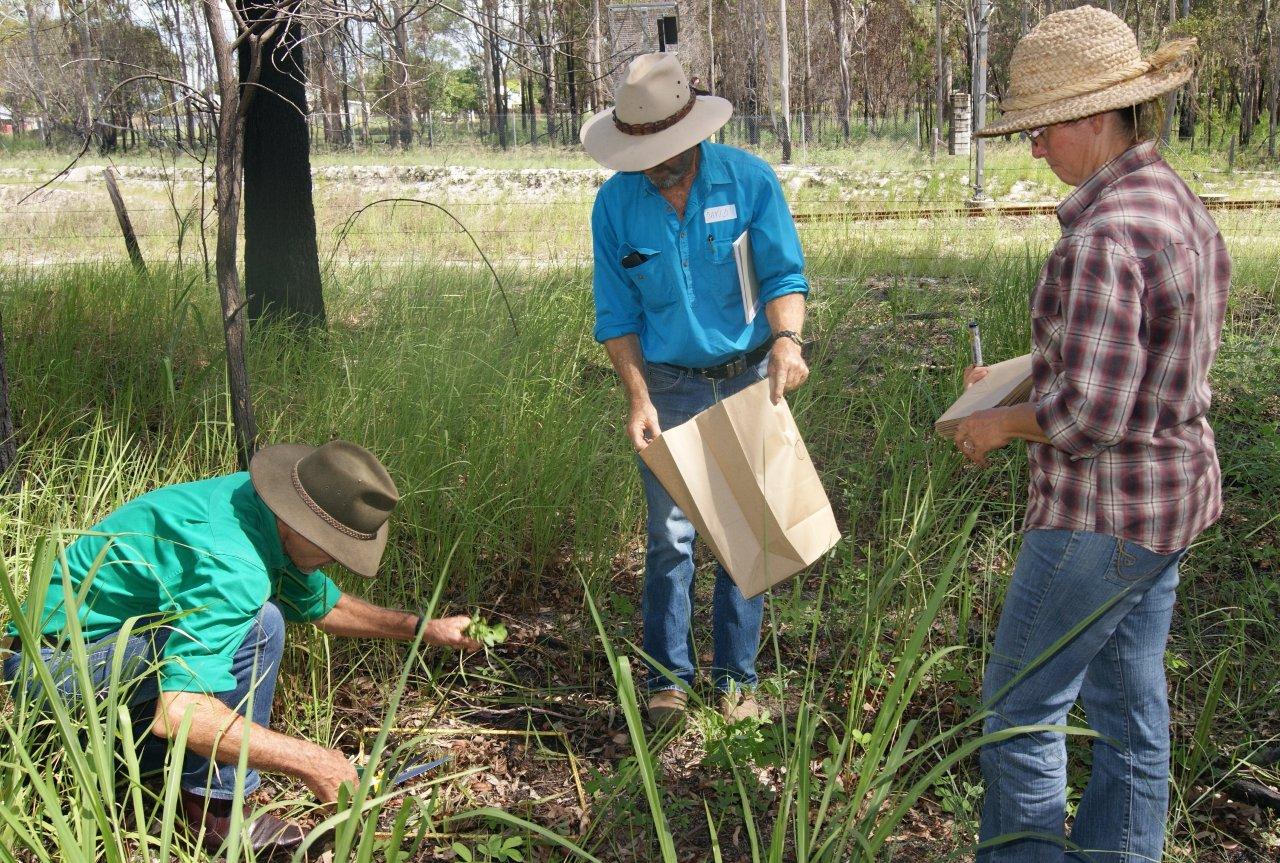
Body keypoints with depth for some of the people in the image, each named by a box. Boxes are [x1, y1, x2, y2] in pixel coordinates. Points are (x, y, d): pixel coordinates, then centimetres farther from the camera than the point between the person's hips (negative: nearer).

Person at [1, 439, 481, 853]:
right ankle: (215, 809, -11)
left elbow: (324, 606, 15)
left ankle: (143, 756, 22)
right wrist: (309, 761, -34)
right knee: (256, 625, -24)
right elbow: (176, 714, -39)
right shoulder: (231, 564, -32)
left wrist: (423, 629, 11)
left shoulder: (269, 508, -3)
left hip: (109, 630, 9)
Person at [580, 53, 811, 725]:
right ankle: (668, 676, 18)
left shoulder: (748, 179, -9)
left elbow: (783, 273, -10)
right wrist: (638, 400, -14)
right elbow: (616, 315, -3)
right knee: (669, 537, 4)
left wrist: (787, 337, -31)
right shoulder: (616, 203, -6)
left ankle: (737, 677, 21)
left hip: (748, 381, 0)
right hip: (668, 387, 0)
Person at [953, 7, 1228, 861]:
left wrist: (1001, 423, -9)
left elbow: (1087, 413, -27)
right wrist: (1025, 382, 14)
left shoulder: (1104, 239, -24)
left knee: (1021, 705, 6)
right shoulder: (1185, 208, 7)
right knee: (1131, 708, 18)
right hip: (1174, 493, 10)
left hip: (1103, 516, -10)